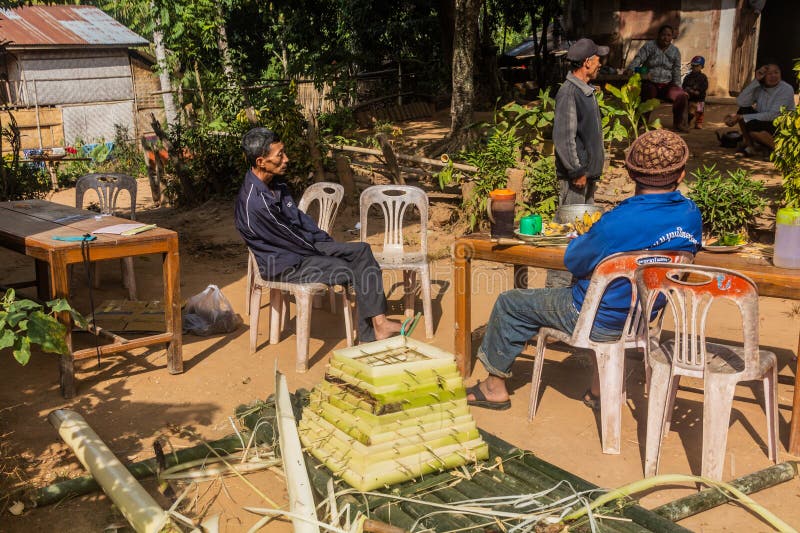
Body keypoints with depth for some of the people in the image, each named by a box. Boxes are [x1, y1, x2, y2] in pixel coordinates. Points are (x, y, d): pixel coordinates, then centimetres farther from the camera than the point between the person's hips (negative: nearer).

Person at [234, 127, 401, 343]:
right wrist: (323, 251, -5)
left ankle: (378, 322, -5)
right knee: (359, 273, -11)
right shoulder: (256, 203, -29)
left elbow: (299, 217, 13)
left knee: (362, 250, -1)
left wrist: (328, 242, 6)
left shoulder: (275, 183, 2)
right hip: (284, 265, -9)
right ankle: (369, 334, 7)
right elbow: (292, 239, -19)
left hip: (302, 245, 9)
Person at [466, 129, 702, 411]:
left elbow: (574, 262, -15)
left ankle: (495, 386, 29)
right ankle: (599, 390, 40)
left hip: (597, 321, -7)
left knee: (509, 303, 11)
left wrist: (584, 237, 8)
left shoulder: (617, 223, -31)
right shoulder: (691, 214, -12)